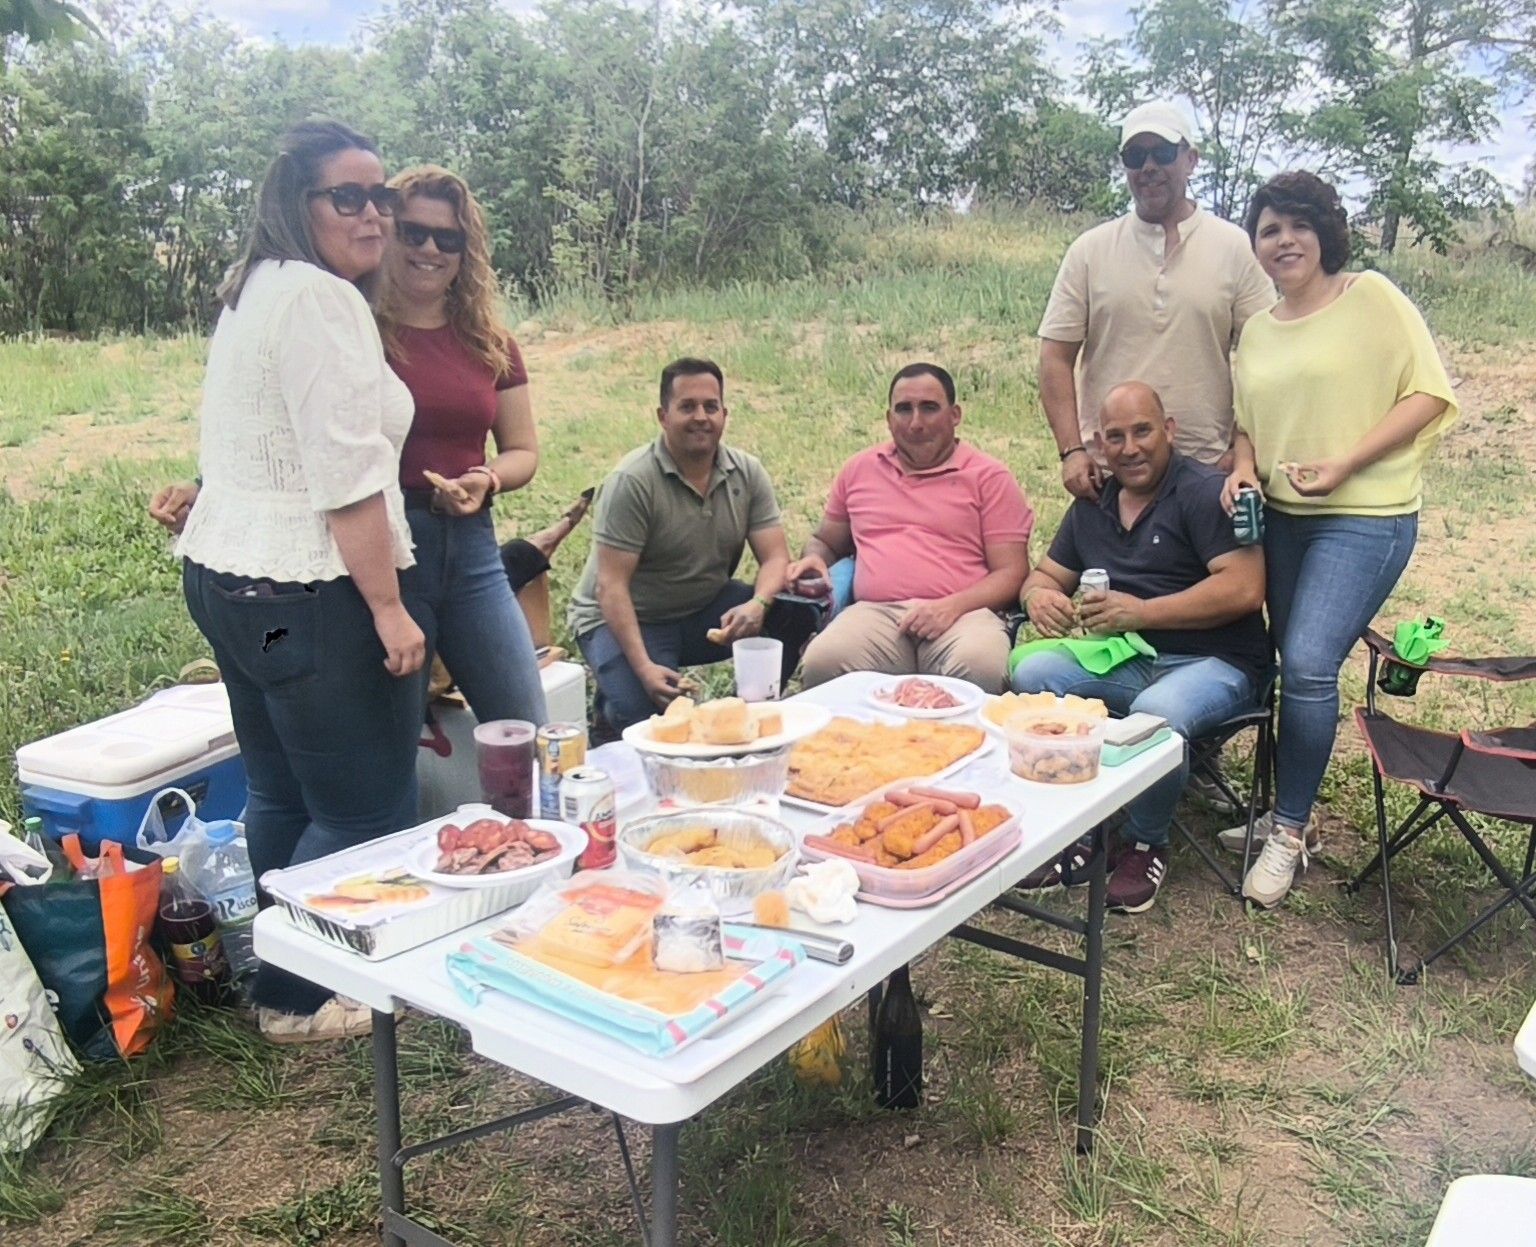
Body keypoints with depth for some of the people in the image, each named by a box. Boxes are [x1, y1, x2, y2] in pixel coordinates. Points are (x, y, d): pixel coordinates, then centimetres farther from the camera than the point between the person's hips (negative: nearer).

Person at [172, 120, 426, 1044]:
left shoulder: (257, 291, 17)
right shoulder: (320, 298, -15)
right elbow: (347, 477, -21)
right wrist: (389, 607, -19)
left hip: (228, 575, 11)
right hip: (307, 595, -11)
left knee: (283, 796, 20)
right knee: (366, 814, 0)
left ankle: (283, 977, 33)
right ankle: (302, 998, 12)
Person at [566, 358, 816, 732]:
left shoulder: (747, 473, -4)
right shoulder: (632, 482, -20)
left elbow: (776, 558, -8)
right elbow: (611, 585, -23)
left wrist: (757, 605, -32)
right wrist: (644, 669, -33)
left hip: (706, 610, 5)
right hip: (626, 619, -5)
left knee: (796, 613, -18)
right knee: (648, 718, -29)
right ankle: (610, 702, 7)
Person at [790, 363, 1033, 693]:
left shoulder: (989, 477, 12)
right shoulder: (859, 470, 23)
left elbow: (1011, 573, 5)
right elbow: (826, 541, 35)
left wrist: (953, 606, -13)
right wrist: (812, 559, 10)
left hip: (963, 615, -2)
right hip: (875, 613, 2)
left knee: (980, 667, -38)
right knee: (823, 662, -32)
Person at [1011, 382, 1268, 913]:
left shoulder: (1207, 491, -5)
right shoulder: (1092, 505, 16)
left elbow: (1244, 589, -16)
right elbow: (1046, 574, 22)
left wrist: (1141, 612, -18)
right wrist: (1039, 595, -5)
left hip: (1214, 663, -5)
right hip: (1121, 663, 6)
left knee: (1156, 712, -38)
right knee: (1032, 675, -22)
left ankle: (1146, 845, -7)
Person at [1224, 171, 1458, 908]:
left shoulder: (1372, 297, -5)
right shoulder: (1255, 330, 12)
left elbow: (1429, 394, -8)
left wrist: (1345, 465, -17)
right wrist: (1244, 467, -3)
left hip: (1365, 516, -6)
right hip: (1282, 517, 6)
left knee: (1309, 665, -16)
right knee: (1299, 671, 11)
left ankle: (1289, 833, -2)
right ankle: (1292, 814, 25)